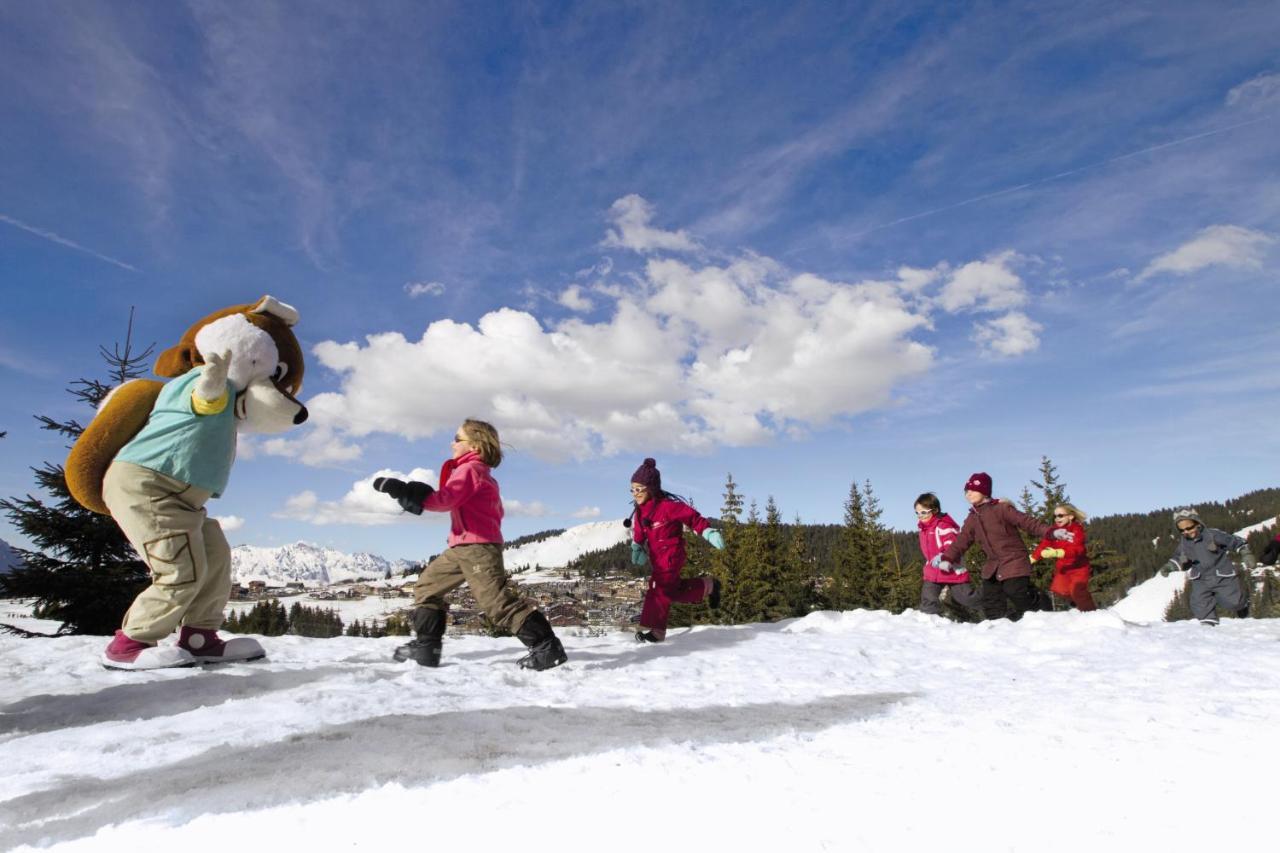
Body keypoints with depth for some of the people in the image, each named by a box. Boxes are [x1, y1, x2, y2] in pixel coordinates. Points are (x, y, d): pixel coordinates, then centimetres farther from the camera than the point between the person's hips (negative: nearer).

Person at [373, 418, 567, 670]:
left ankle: (547, 647, -11)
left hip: (477, 547, -11)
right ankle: (426, 647, 18)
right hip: (462, 548, 11)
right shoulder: (481, 473, 22)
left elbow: (444, 500, -24)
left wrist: (403, 490, -22)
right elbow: (496, 511, 22)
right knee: (426, 586, 15)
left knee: (498, 601, -14)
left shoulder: (469, 469, -9)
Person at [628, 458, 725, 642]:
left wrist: (709, 532, -23)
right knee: (674, 590, 14)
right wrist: (637, 547, 4)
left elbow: (692, 517, -18)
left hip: (671, 553, -8)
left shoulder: (668, 505, -21)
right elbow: (638, 532, 15)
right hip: (655, 556, 8)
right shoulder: (639, 511, 3)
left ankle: (654, 629, 0)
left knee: (660, 589, -12)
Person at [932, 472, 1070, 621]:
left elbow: (1027, 521, -17)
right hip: (992, 567, 6)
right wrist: (947, 558, -1)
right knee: (992, 612, -2)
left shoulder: (1001, 508, -9)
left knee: (1022, 602, -10)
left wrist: (1051, 532, -30)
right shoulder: (971, 519, 11)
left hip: (1014, 562, -6)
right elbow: (961, 541, 10)